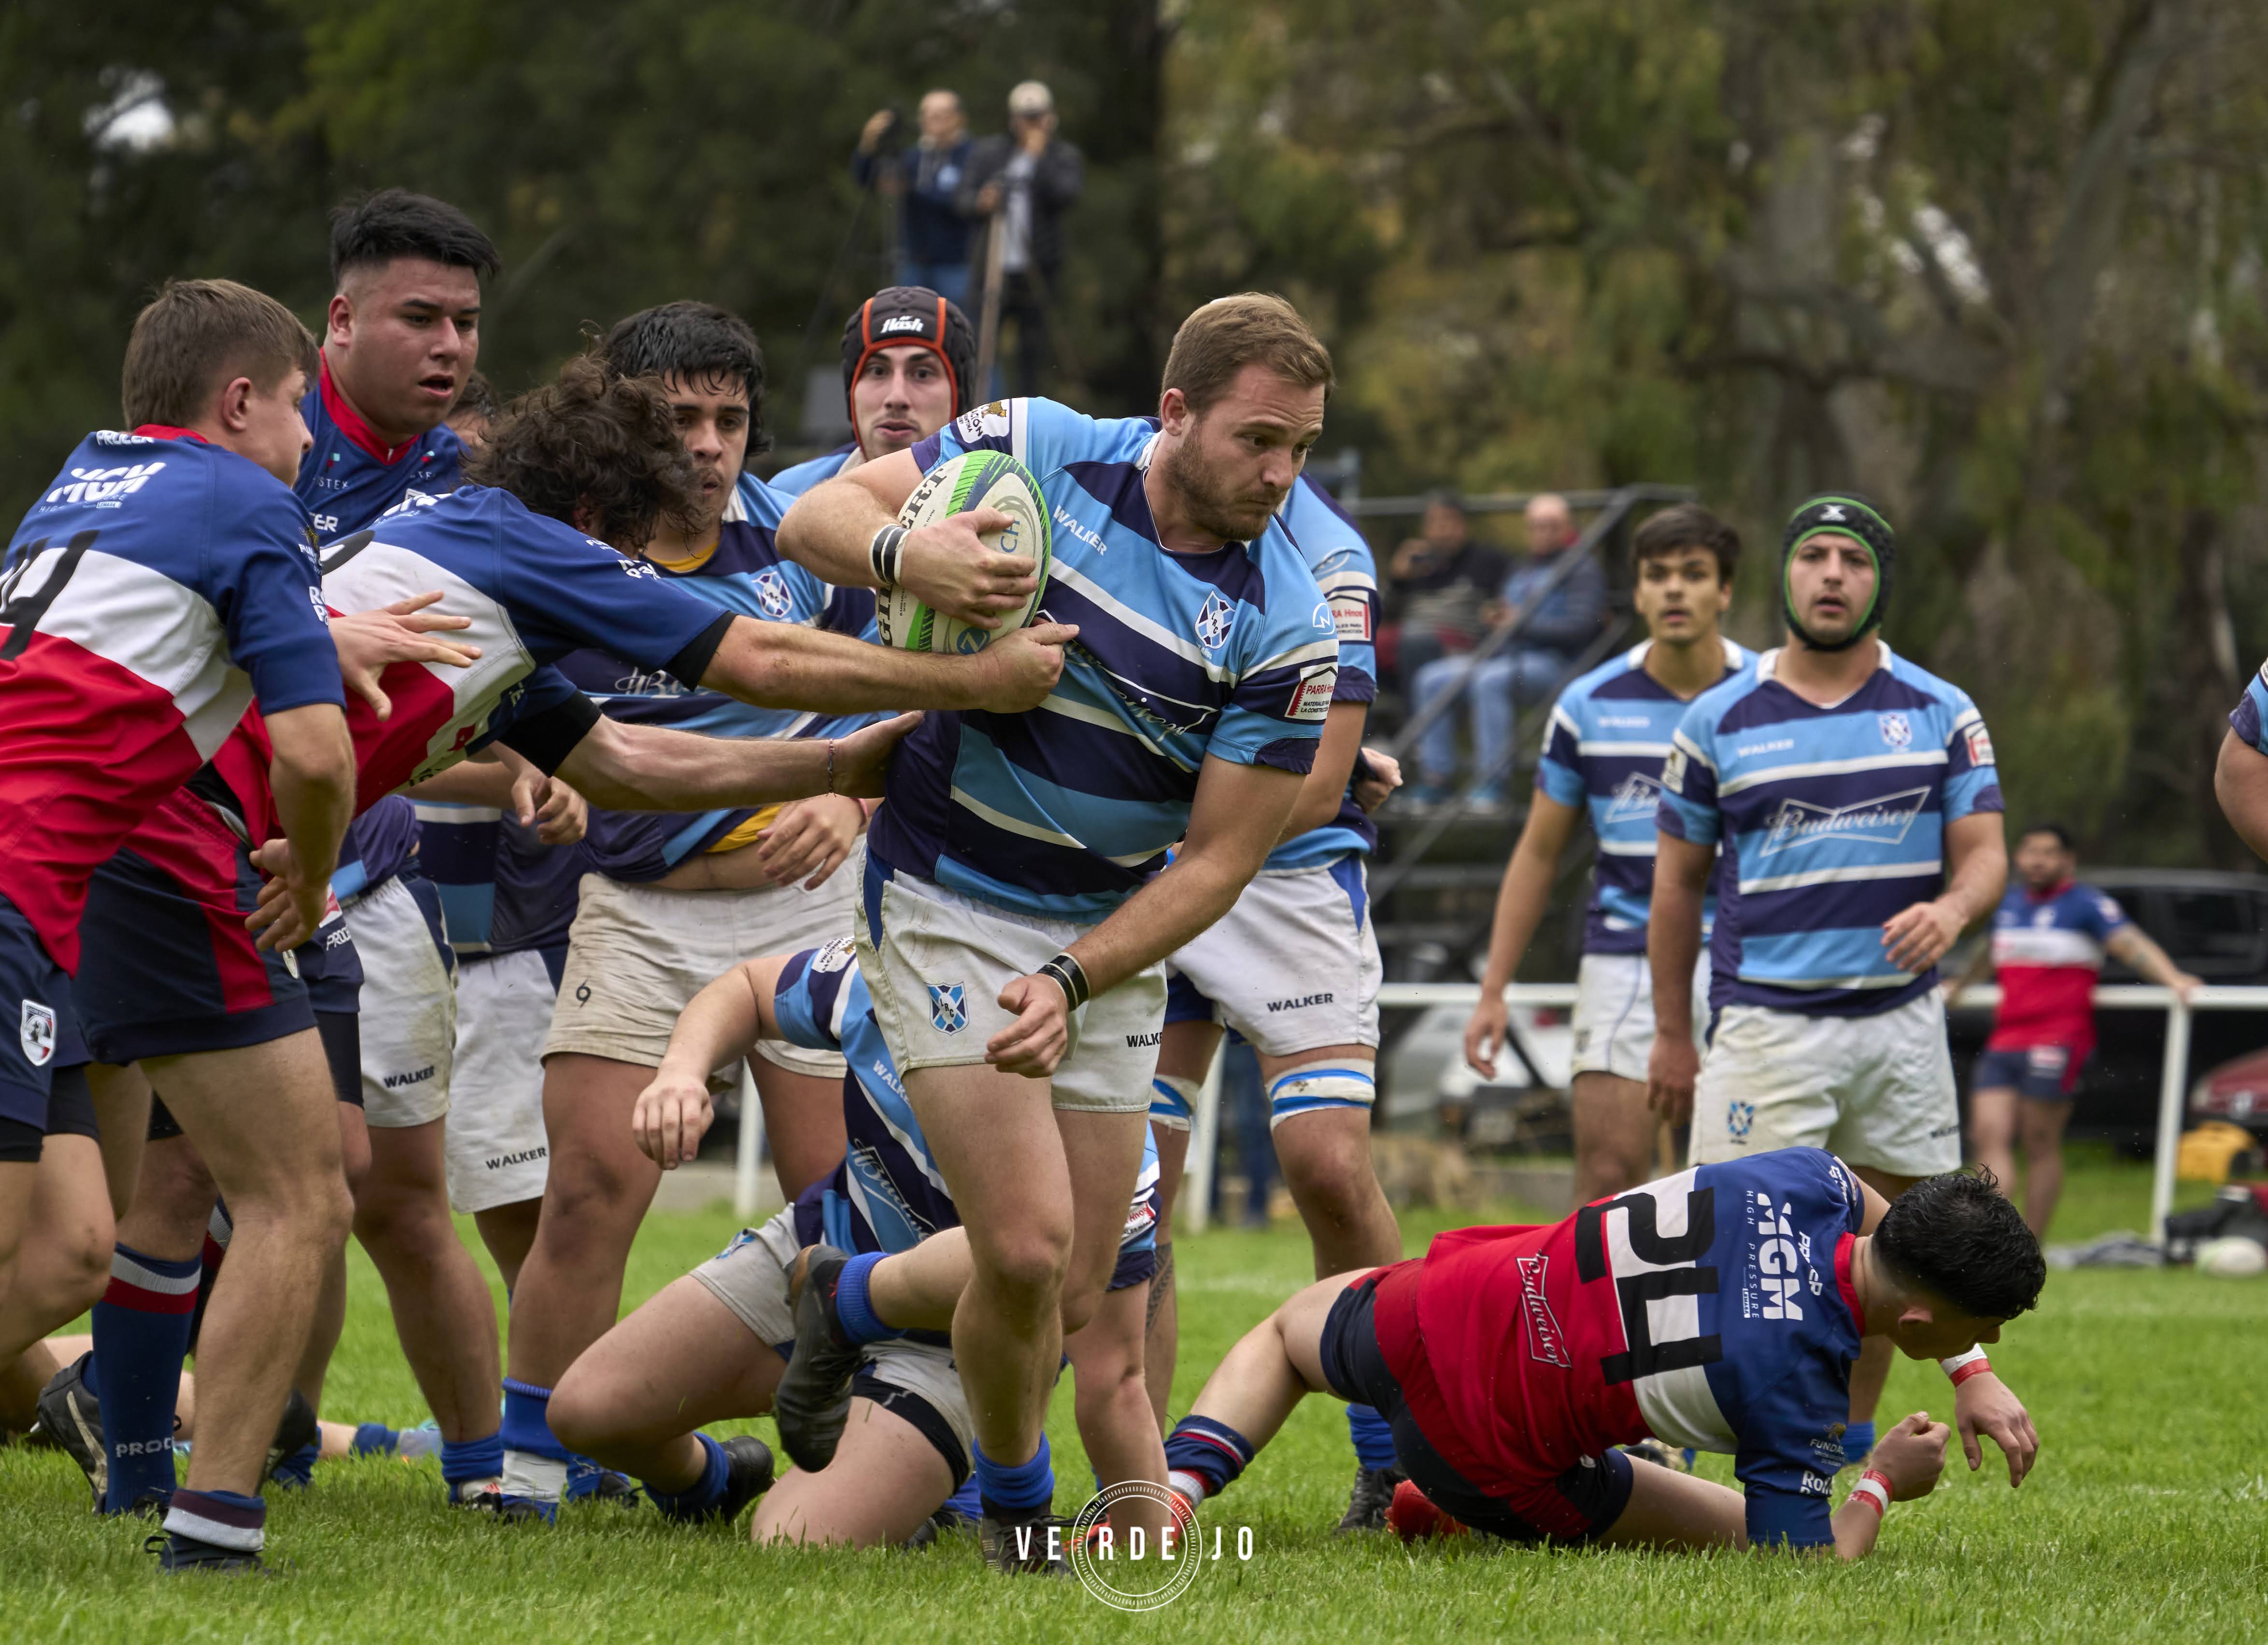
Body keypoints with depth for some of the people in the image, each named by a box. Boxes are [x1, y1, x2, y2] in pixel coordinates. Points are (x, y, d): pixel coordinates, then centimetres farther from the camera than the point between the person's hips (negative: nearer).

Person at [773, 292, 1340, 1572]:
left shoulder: (1286, 626, -13)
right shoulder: (1038, 451, -12)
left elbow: (1220, 860, -9)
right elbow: (816, 518, -6)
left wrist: (1073, 983, -21)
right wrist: (908, 549, -29)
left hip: (1112, 937, 3)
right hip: (949, 903, -3)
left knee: (1074, 1299, 4)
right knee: (1028, 1248, -16)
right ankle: (1016, 1510, 11)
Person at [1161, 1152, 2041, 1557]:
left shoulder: (1805, 1182, -10)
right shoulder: (1798, 1387, -27)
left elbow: (1887, 1227, 16)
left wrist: (1970, 1371, 12)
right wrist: (1882, 1487, -1)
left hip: (1421, 1320, 5)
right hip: (1495, 1450, -5)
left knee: (1288, 1333, 38)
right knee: (1746, 1526, 17)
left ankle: (1178, 1481, 14)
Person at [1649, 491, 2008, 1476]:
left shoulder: (1941, 715, 7)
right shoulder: (1720, 721, 4)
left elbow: (1984, 852, 4)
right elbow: (1678, 884, 10)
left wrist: (1950, 912, -20)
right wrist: (1672, 1035, 10)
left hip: (1900, 1018, 3)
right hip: (1767, 1022, -3)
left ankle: (1847, 1452, 20)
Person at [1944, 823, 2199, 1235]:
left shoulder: (2087, 904, -1)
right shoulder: (2009, 903, 17)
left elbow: (2131, 944, -13)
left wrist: (2172, 979, -29)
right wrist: (1961, 984, 51)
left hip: (2057, 1042, -6)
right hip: (2004, 1041, 6)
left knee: (2041, 1143, -6)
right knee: (1989, 1135, -7)